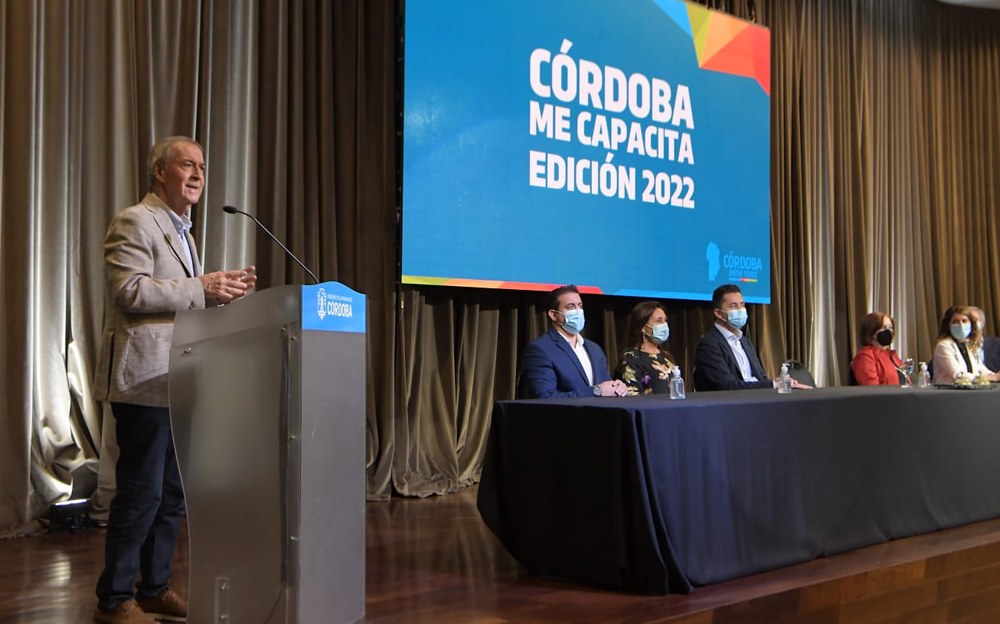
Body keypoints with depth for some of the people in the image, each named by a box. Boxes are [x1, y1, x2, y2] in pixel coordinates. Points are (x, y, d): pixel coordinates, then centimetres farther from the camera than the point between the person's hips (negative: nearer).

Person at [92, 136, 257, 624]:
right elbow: (130, 291, -20)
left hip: (177, 381, 9)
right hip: (144, 379, -9)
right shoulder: (135, 222, -8)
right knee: (141, 492, -5)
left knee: (172, 492, 12)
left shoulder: (180, 230, 21)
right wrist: (201, 289, -21)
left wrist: (221, 289, 9)